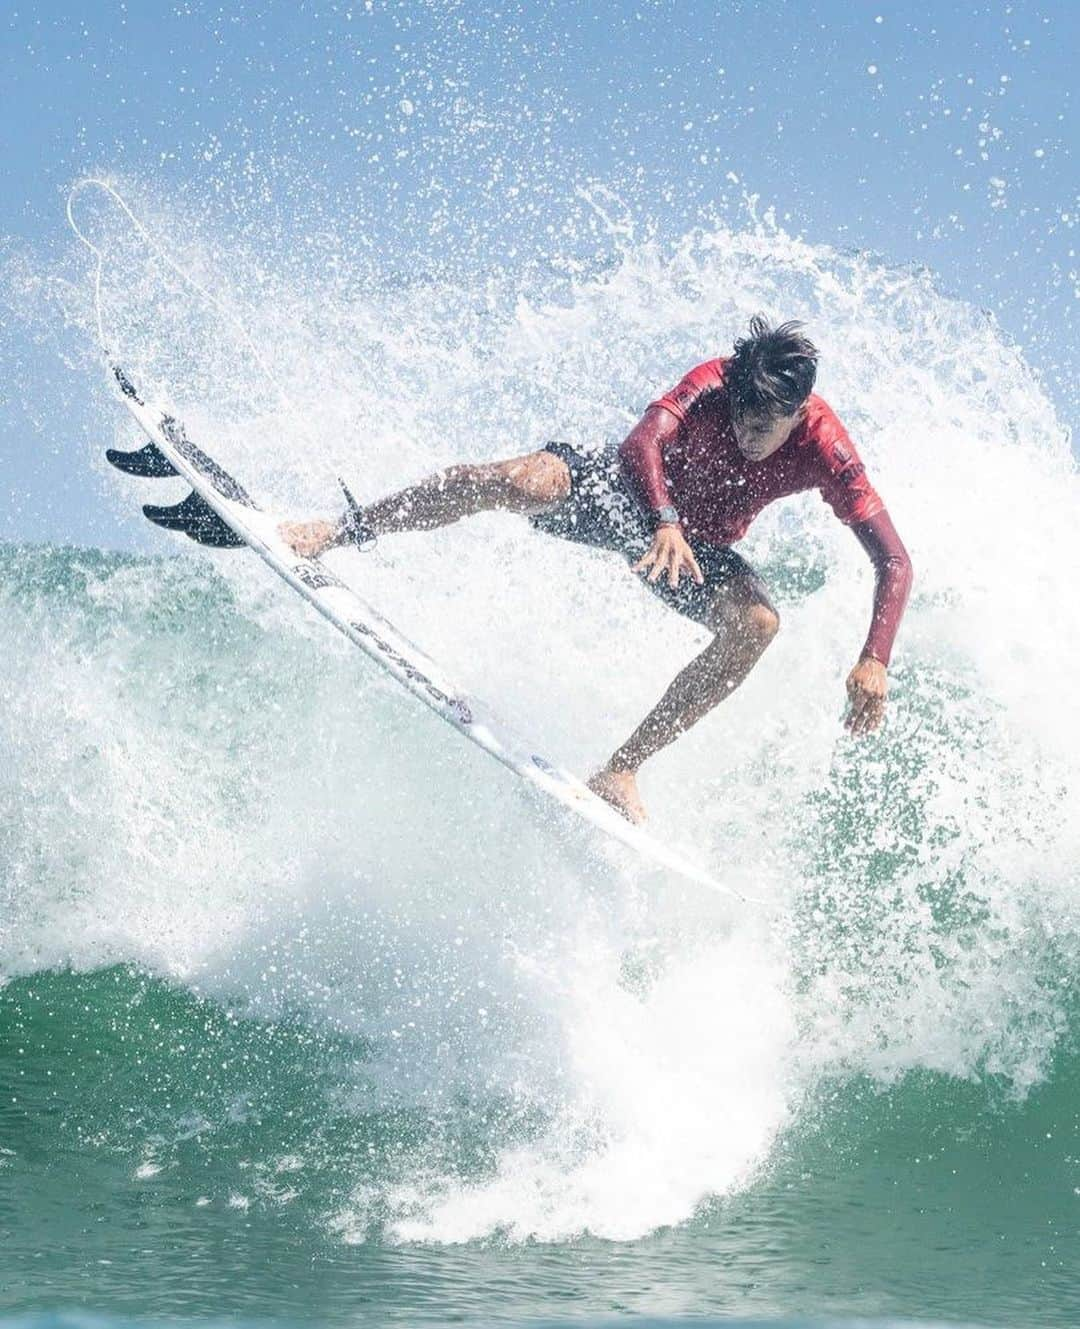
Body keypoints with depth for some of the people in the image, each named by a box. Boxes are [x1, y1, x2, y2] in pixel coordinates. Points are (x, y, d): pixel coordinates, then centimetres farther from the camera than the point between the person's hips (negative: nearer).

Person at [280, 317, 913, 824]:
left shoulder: (824, 450, -25)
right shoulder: (713, 384, -27)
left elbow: (895, 561, -29)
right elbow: (642, 442, -44)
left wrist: (874, 661, -43)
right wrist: (665, 524, -63)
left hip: (699, 546, 2)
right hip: (627, 492, -2)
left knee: (756, 624, -28)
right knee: (529, 482, -33)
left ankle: (622, 768, -20)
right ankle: (339, 531, -22)